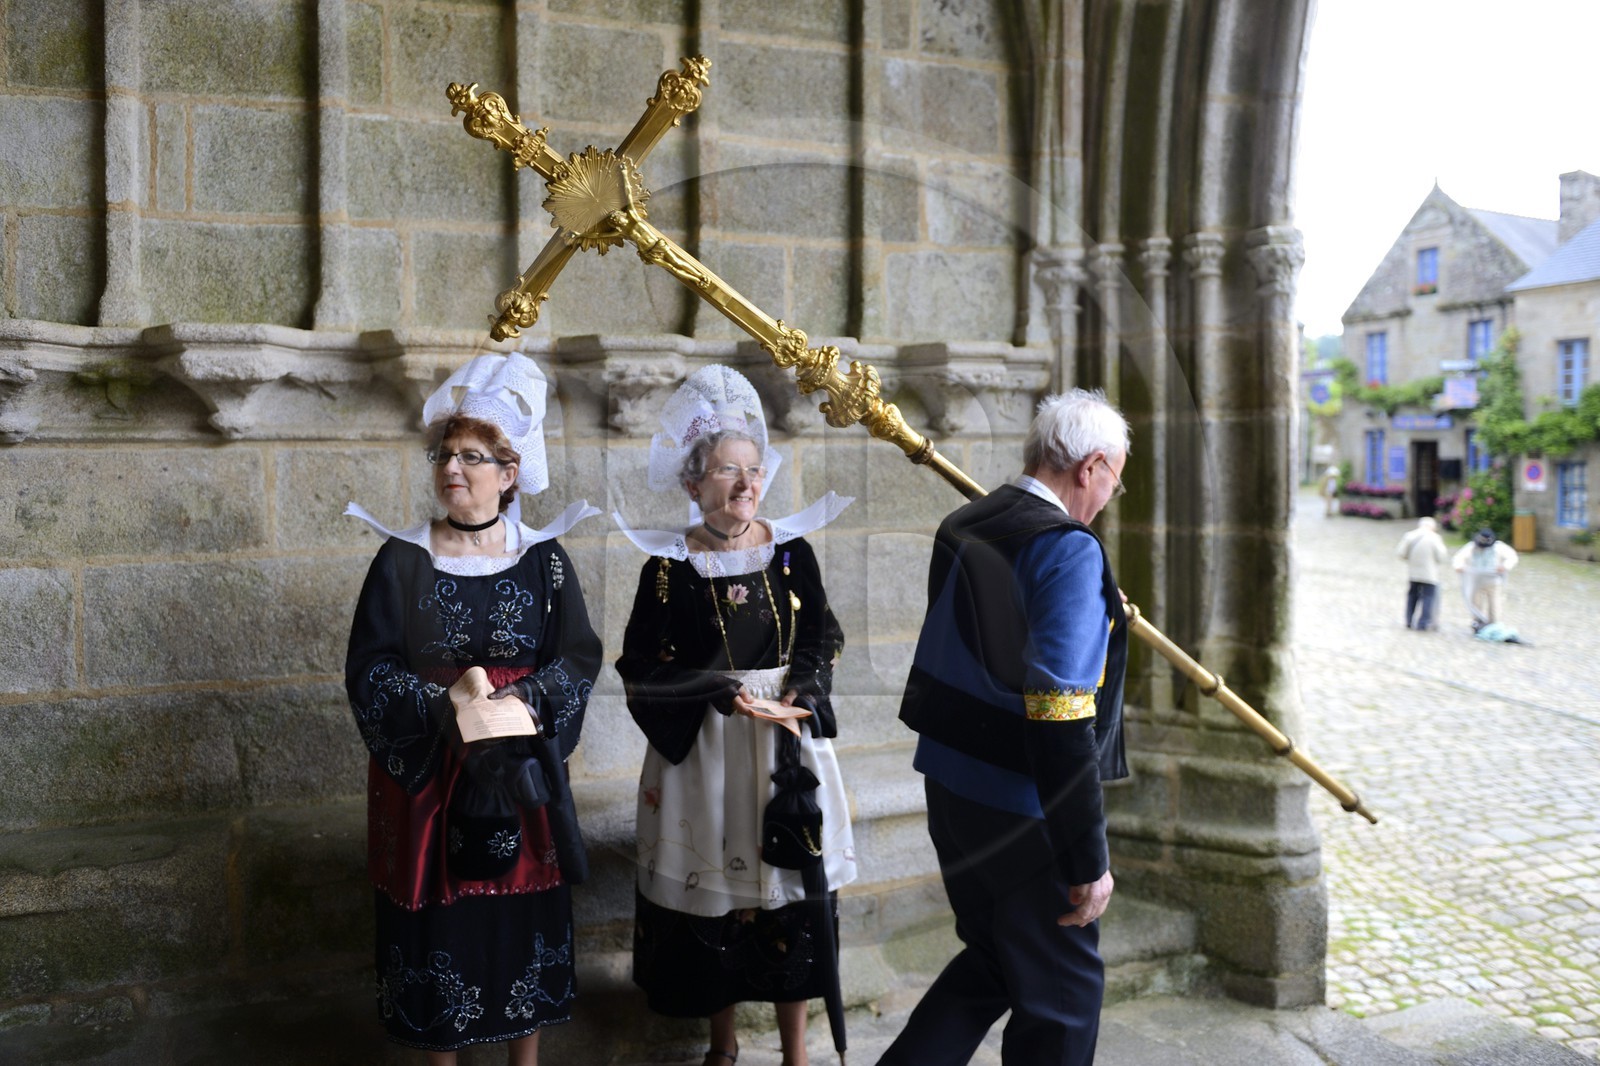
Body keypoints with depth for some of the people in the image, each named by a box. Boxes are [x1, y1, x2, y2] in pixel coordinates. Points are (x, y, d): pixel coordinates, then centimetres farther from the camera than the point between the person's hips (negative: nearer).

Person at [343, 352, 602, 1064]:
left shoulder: (544, 559, 1)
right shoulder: (401, 560, -2)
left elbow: (579, 656, -2)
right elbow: (368, 668, -5)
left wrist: (524, 699, -19)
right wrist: (443, 700, -19)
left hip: (522, 772, 1)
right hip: (428, 771, -1)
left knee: (525, 917, 8)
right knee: (437, 919, 5)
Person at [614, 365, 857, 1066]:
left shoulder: (791, 550, 1)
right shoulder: (668, 567, -6)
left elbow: (822, 640, 7)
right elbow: (644, 668, -6)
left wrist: (797, 689, -12)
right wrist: (717, 692, -18)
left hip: (789, 741, 2)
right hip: (703, 751, -2)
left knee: (791, 883, 5)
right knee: (713, 893, 6)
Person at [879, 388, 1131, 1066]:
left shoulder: (960, 529, 6)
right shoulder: (1071, 551, -20)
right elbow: (1059, 719, -26)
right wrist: (1088, 860, -20)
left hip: (949, 788, 8)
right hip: (1024, 813, -8)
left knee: (989, 962, 26)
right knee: (1061, 996, 12)